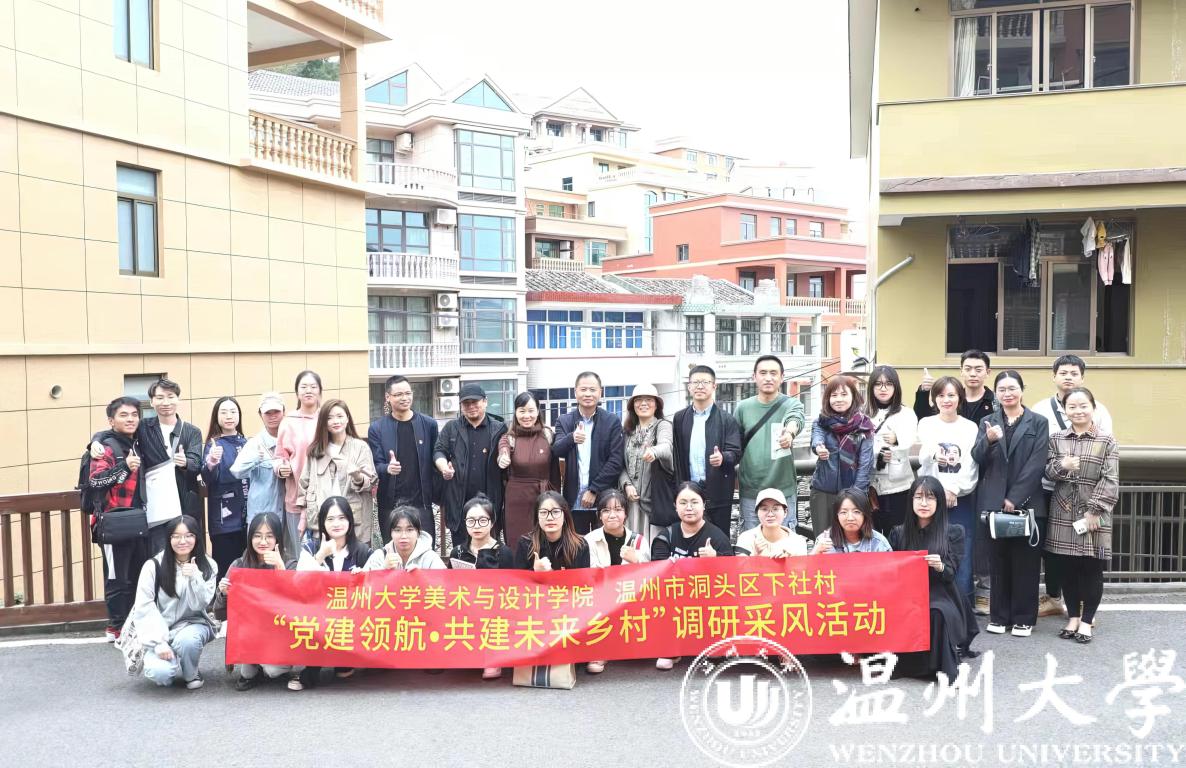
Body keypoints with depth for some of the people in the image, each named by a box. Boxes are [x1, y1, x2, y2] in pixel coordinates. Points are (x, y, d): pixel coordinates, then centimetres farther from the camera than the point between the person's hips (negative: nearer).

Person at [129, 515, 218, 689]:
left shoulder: (208, 566, -3)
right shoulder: (153, 566, -8)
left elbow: (199, 606, -7)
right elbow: (145, 609, -9)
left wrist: (194, 578, -25)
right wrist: (159, 643, -19)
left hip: (193, 624, 1)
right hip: (160, 631, -1)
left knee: (186, 640, -35)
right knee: (159, 672, -27)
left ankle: (191, 674, -2)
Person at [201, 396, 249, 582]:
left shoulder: (245, 443, 10)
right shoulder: (214, 444, -3)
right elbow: (208, 480, -16)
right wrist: (211, 463, -34)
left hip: (245, 515, 5)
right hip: (224, 517, -4)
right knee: (225, 569, -2)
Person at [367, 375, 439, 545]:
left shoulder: (428, 424, 4)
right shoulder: (377, 428, 3)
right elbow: (375, 465, 0)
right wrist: (387, 468, -22)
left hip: (421, 501, 0)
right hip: (390, 503, 0)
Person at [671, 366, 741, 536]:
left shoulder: (727, 419, 2)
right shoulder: (679, 418, 10)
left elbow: (735, 453, -4)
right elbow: (675, 454, 11)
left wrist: (723, 458, -26)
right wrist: (679, 487, 3)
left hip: (718, 492, -2)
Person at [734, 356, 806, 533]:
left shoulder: (791, 404, -4)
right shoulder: (742, 408, 3)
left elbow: (796, 419, -27)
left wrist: (790, 432, -48)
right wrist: (734, 475, 8)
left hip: (783, 491, -1)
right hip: (750, 492, 2)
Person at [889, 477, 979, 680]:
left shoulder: (954, 532, 5)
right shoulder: (898, 533, 11)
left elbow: (951, 574, -3)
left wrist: (940, 567, -25)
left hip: (940, 596, -2)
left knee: (938, 614, -36)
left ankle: (946, 665, -20)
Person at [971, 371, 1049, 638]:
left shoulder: (1038, 423, 2)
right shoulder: (987, 421, 10)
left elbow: (1036, 464, -6)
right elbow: (977, 458, -2)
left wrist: (1015, 498, -12)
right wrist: (988, 440, -24)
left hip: (1027, 503, -2)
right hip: (993, 502, 2)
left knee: (1025, 562, 4)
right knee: (998, 561, 8)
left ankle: (1023, 618, 14)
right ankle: (999, 616, 17)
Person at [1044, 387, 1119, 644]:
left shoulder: (1107, 441, -2)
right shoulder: (1056, 439, 6)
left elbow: (1110, 480, -7)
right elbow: (1046, 472, 3)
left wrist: (1094, 510, -14)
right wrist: (1061, 466, -19)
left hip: (1094, 513, -2)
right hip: (1063, 513, 2)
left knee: (1092, 569, 2)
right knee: (1067, 568, 8)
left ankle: (1086, 620, 14)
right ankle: (1072, 617, 21)